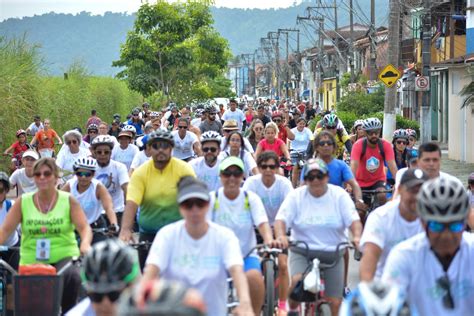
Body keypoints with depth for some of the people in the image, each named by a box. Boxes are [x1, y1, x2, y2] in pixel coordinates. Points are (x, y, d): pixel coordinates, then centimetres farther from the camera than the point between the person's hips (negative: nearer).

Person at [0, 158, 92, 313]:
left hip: (64, 257, -2)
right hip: (31, 261, 2)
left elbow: (84, 227, -9)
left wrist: (85, 244, -31)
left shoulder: (69, 201, 1)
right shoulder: (22, 202, 3)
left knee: (71, 277, -34)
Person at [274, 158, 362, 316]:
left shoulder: (339, 195, -1)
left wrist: (357, 236, -31)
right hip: (302, 252, -1)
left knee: (335, 302, -1)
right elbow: (281, 219, -10)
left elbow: (354, 220, -9)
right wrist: (280, 236, -32)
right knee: (297, 281, -30)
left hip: (333, 254, 1)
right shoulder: (296, 196, -1)